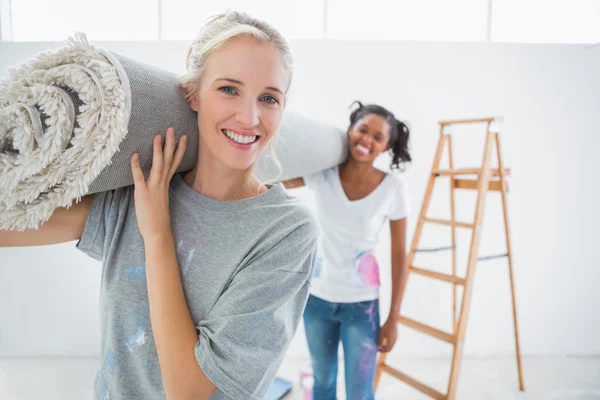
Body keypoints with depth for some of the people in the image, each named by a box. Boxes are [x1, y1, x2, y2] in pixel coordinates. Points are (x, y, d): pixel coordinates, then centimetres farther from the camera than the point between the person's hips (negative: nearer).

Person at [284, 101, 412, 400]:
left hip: (361, 305, -2)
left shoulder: (393, 189, -15)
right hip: (317, 297, 2)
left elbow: (399, 255, -9)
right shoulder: (322, 173, -11)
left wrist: (393, 318, -7)